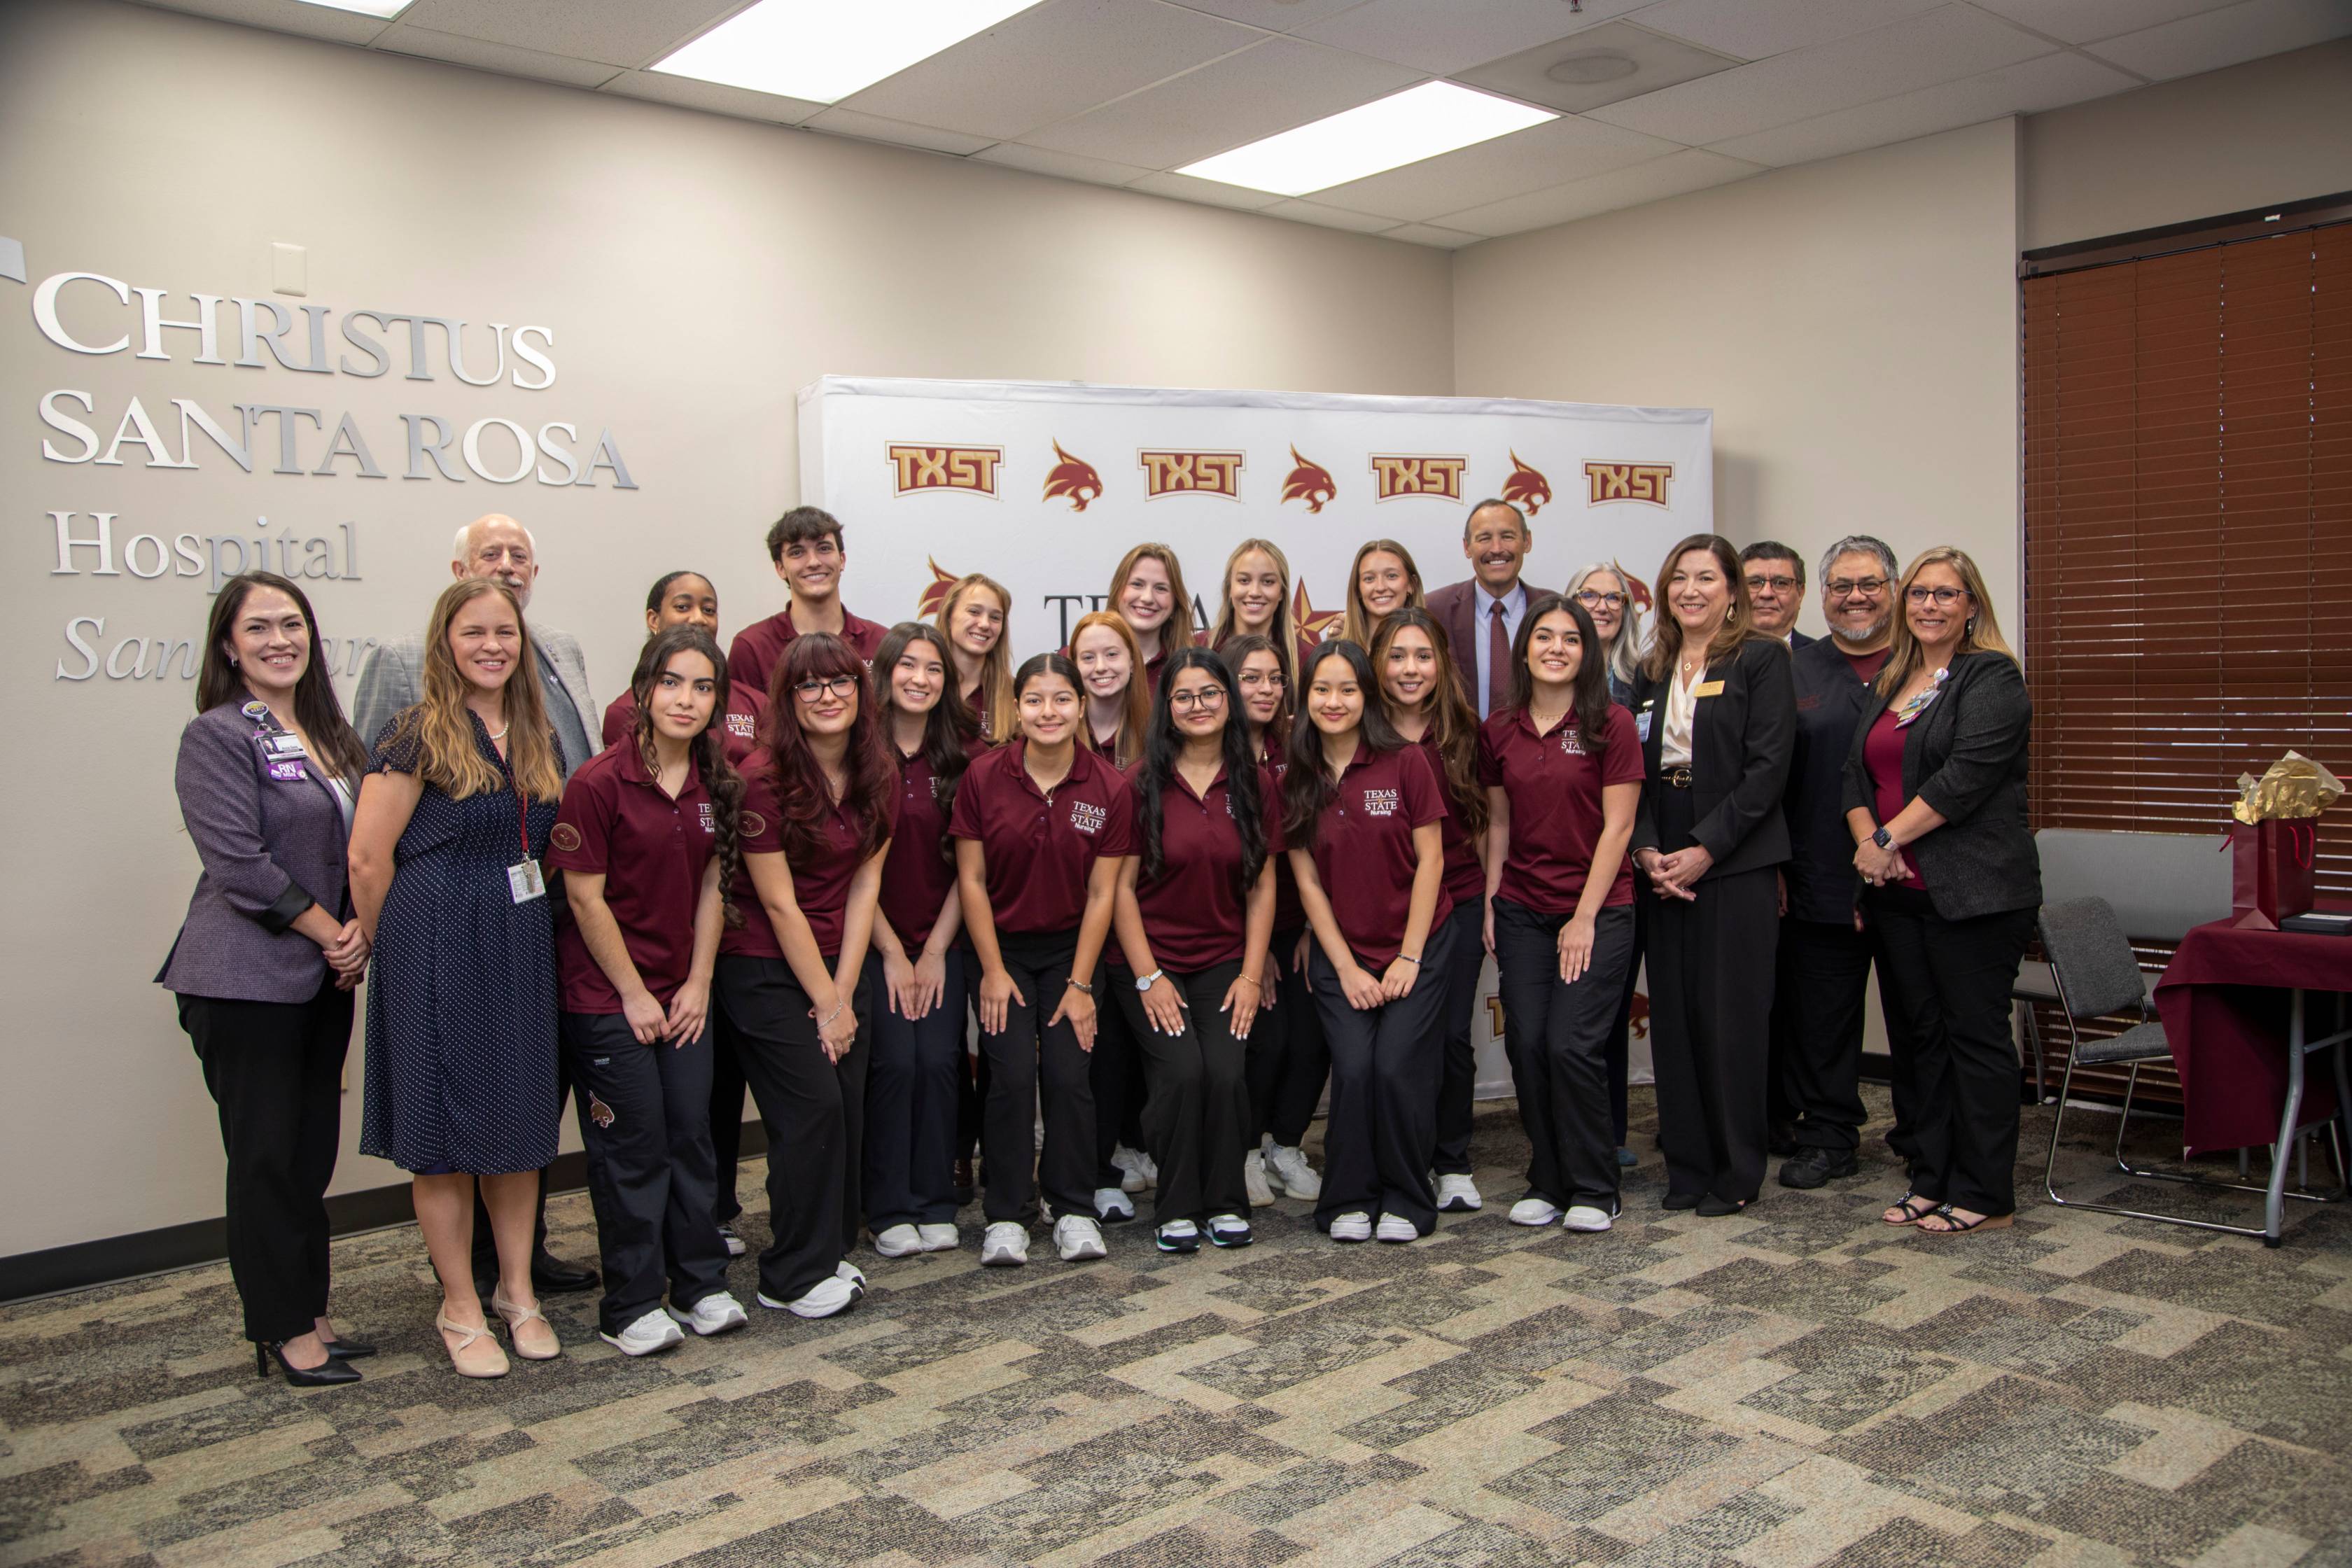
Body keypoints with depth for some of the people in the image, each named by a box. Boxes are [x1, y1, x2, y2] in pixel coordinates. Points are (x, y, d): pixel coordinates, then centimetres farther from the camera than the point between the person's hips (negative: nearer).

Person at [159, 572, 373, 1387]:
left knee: (313, 1152, 13)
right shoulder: (217, 737, -10)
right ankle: (282, 1330, 13)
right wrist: (331, 934, -12)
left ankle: (307, 1313, 25)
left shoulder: (329, 733, 12)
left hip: (325, 979, 7)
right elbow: (240, 865, -17)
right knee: (265, 1157, 2)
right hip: (246, 981, -7)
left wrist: (361, 932, -1)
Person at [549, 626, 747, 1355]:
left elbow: (711, 886, 8)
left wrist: (699, 982, 1)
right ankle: (631, 1309, 14)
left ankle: (700, 1286, 23)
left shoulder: (716, 783, 4)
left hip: (683, 993, 5)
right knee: (634, 1146, 1)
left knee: (692, 1135, 9)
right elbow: (585, 897, -13)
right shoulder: (599, 782, -14)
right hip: (606, 996, -5)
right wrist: (634, 994, -10)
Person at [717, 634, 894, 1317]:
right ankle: (794, 1277, 7)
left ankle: (829, 1251, 22)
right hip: (764, 970, -6)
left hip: (838, 963, 6)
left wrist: (844, 993, -4)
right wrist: (824, 1002, -11)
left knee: (848, 1110, 3)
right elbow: (778, 903, -14)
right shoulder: (765, 779, -16)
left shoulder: (878, 778, 2)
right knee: (812, 1109, -8)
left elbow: (864, 884, 2)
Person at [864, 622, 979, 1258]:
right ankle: (890, 1211, 6)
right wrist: (893, 954, -7)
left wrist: (937, 950, -4)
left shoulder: (966, 754, 2)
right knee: (894, 1060, -10)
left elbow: (968, 863, 1)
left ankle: (935, 1206, 10)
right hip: (874, 940, -2)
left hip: (942, 941, 2)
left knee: (938, 1060, -6)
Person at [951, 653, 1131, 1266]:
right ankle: (1007, 1216, 3)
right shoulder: (983, 777, -10)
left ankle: (1074, 1210, 8)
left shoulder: (1108, 788, -8)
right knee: (1012, 1074, -11)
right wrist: (993, 971, -7)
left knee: (1069, 1073, -9)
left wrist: (1080, 984, -7)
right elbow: (971, 879, -5)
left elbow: (1101, 893, -5)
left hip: (1070, 947, 1)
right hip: (1002, 945, 0)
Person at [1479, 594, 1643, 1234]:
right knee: (1527, 1045, -1)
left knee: (1572, 1045, -10)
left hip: (1598, 910, -4)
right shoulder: (1499, 731, 7)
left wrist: (1585, 918, -11)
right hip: (1522, 911, 4)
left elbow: (1617, 827, -7)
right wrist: (1490, 904, 5)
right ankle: (1547, 1182, 16)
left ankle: (1594, 1190, 7)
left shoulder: (1611, 725, -5)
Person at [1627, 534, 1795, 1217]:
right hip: (1663, 865, 5)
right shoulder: (1653, 671, 14)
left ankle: (1738, 1171, 11)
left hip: (1735, 861, -5)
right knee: (1674, 1015, 6)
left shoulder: (1762, 659, -2)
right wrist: (1646, 848, -5)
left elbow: (1768, 766, -10)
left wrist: (1706, 849, -15)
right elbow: (1635, 770, 11)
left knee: (1733, 1015, -1)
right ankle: (1687, 1166, 17)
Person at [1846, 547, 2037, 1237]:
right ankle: (1933, 1180, 20)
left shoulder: (1992, 678, -5)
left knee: (1976, 1035, -2)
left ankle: (1984, 1194, 6)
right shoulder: (1889, 684, 17)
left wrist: (1889, 837, -14)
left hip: (1972, 890, -7)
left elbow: (1966, 775, -17)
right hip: (1898, 892, 7)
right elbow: (1857, 772, 12)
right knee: (1923, 1035, 11)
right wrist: (1867, 840, -6)